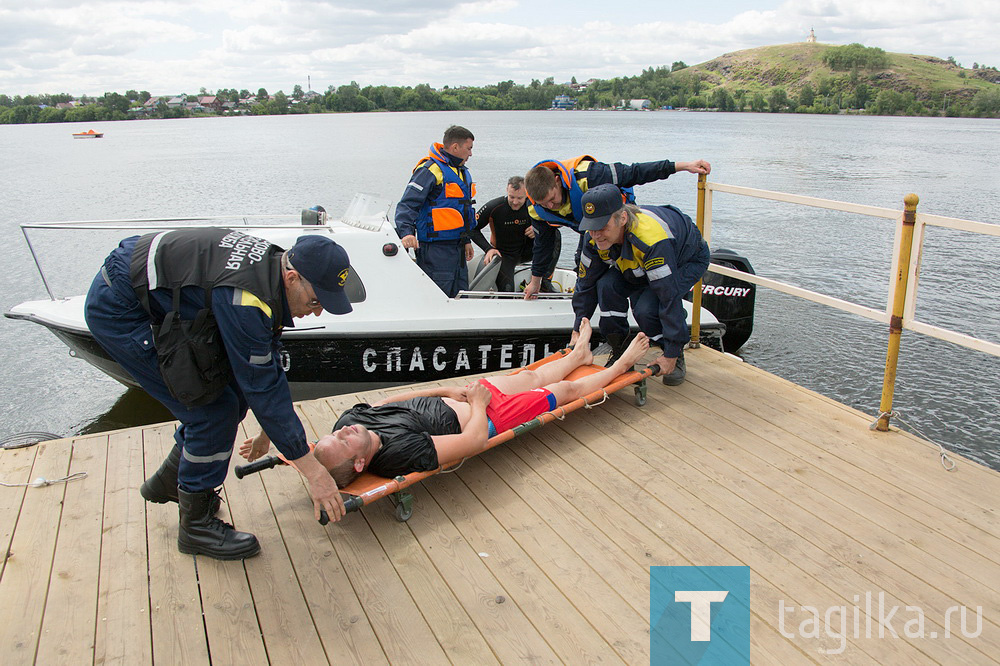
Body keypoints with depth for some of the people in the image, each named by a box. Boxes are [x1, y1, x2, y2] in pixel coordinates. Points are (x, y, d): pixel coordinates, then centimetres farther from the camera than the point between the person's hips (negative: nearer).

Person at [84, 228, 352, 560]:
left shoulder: (271, 263, -4)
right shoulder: (245, 301, -33)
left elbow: (268, 367, 8)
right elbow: (263, 389, -28)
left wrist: (274, 428, 15)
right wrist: (313, 471, -21)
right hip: (117, 311, -9)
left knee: (233, 394, 8)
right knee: (214, 411, -11)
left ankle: (167, 482, 30)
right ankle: (196, 525, 6)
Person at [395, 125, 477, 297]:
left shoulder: (462, 171, 18)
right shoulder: (430, 170, -12)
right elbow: (407, 204, -20)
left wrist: (466, 240, 27)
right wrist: (406, 231, -35)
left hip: (456, 246, 9)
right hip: (435, 249, -9)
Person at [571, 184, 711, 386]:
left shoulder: (652, 239, -44)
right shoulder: (594, 237, -24)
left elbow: (670, 296, -41)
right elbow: (586, 284, -10)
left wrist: (671, 353, -36)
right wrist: (578, 331, -10)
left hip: (687, 260, -6)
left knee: (647, 309, -31)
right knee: (607, 285, -24)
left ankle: (678, 357, -1)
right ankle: (620, 353, -3)